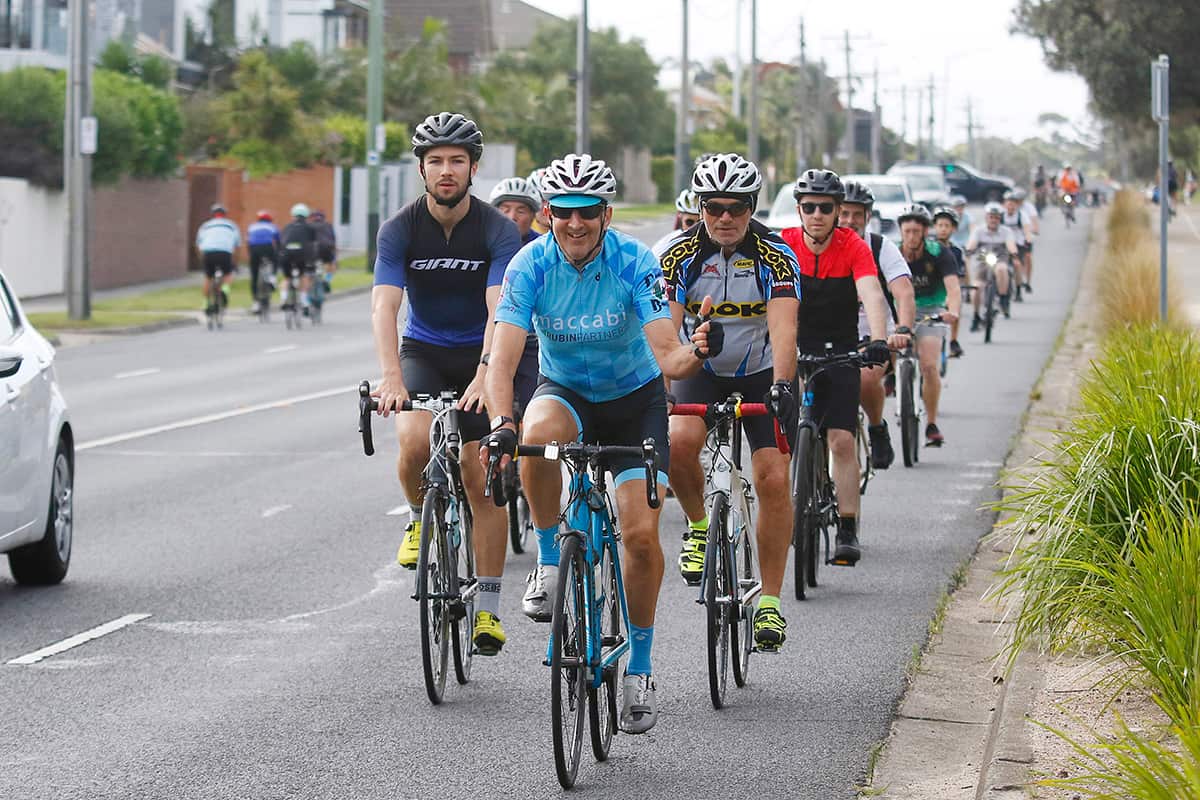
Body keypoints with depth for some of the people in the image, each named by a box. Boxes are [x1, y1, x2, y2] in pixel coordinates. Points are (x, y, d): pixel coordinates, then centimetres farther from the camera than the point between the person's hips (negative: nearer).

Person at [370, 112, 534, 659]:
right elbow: (384, 307, -23)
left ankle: (487, 608, 3)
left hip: (481, 354, -1)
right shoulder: (400, 229, -13)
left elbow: (500, 310, -27)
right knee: (415, 440, -28)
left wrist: (484, 376, -43)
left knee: (482, 480, -6)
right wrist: (392, 378, -39)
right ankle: (422, 520, 4)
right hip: (423, 351, 1)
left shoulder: (498, 230, -16)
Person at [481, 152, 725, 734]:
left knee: (641, 534, -13)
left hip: (635, 397, 0)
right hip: (565, 391, 1)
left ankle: (639, 670, 7)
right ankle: (550, 560, -13)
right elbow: (502, 359, -28)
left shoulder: (635, 264, -22)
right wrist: (500, 424, -46)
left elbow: (666, 356, -27)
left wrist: (695, 354, -51)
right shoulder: (531, 265, -21)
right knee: (538, 436, -37)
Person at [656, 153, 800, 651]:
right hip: (700, 368, 1)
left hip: (761, 372, -1)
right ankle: (698, 526, 0)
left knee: (773, 479, -13)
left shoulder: (775, 255, -20)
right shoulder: (678, 253, -17)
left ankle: (770, 600, -2)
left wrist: (780, 386, -48)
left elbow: (783, 328, -32)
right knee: (679, 441, -29)